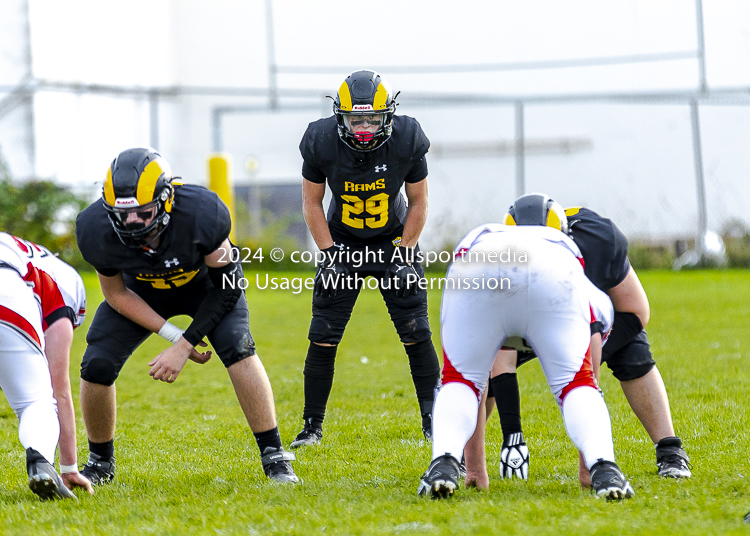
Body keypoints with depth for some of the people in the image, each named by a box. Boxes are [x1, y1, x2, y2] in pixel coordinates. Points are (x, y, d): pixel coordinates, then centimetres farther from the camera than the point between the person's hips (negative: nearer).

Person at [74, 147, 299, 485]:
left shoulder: (201, 213, -39)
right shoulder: (96, 231, -34)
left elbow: (226, 287, -24)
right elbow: (117, 294, -14)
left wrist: (184, 346, -28)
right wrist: (173, 335, -21)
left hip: (204, 280, -2)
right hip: (142, 288, 2)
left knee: (237, 348, -25)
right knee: (96, 365, -12)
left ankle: (274, 457, -14)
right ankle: (100, 462, 14)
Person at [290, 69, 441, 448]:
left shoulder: (406, 141, -20)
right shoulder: (322, 142, -20)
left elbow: (418, 203, -6)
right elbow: (312, 203, -6)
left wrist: (404, 257, -10)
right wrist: (329, 256, -12)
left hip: (394, 241, 0)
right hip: (343, 243, 0)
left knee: (417, 335, -6)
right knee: (322, 338, -5)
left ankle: (433, 422, 6)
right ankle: (312, 426, 7)